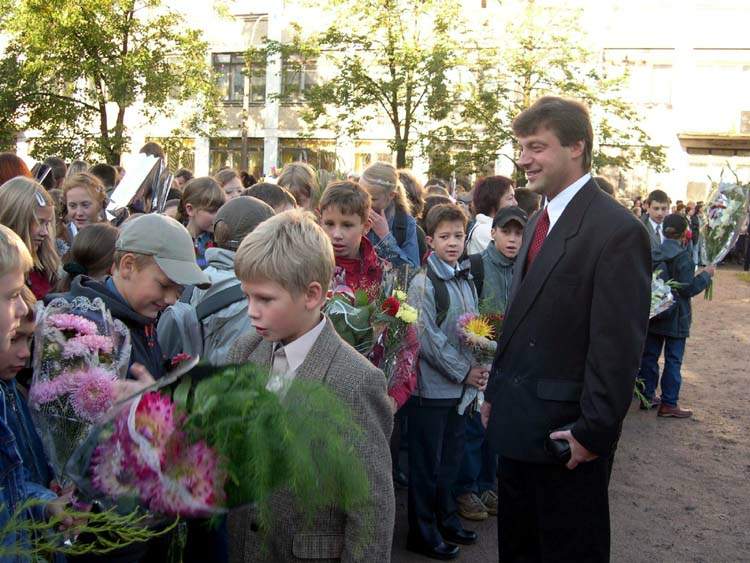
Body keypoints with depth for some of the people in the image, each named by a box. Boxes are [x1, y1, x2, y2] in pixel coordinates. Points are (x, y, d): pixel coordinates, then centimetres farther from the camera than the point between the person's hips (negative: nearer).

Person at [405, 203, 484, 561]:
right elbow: (428, 339, -17)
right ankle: (423, 534, 18)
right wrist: (464, 371, -13)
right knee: (426, 464, 5)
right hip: (431, 387, -7)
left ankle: (446, 519, 35)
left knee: (451, 459, 18)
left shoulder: (465, 282, 10)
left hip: (460, 387, 7)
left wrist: (477, 370, 1)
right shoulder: (423, 283, -13)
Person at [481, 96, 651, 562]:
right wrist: (496, 394, 15)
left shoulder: (617, 230, -17)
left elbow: (619, 346, -20)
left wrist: (594, 433, -19)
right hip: (521, 425, 8)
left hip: (567, 436, -8)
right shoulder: (540, 222, 10)